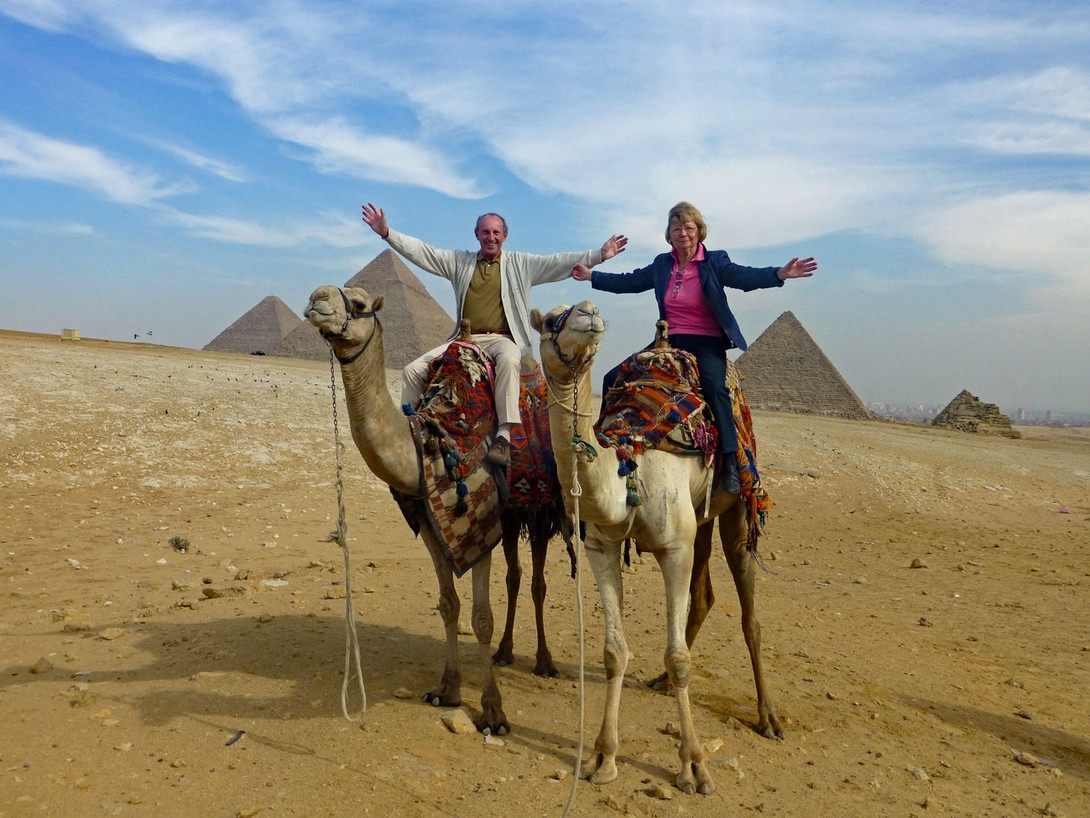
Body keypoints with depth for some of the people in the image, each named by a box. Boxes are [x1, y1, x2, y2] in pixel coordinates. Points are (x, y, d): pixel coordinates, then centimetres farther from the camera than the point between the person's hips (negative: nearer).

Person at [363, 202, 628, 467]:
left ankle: (504, 436, -42)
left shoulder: (521, 264, 10)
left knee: (508, 360, -39)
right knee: (413, 370, -9)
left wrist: (599, 255, -7)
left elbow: (560, 262, 2)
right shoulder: (459, 261, 15)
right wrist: (387, 233, 3)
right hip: (464, 340, 4)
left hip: (502, 339, -3)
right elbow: (420, 251, 12)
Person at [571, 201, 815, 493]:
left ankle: (730, 464, -32)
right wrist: (591, 275, 20)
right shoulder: (661, 265, 10)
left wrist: (780, 273, -36)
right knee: (613, 379, -5)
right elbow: (629, 281, 20)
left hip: (706, 343, -5)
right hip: (669, 342, 5)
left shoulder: (714, 261, -3)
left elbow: (746, 276, -18)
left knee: (715, 386, -35)